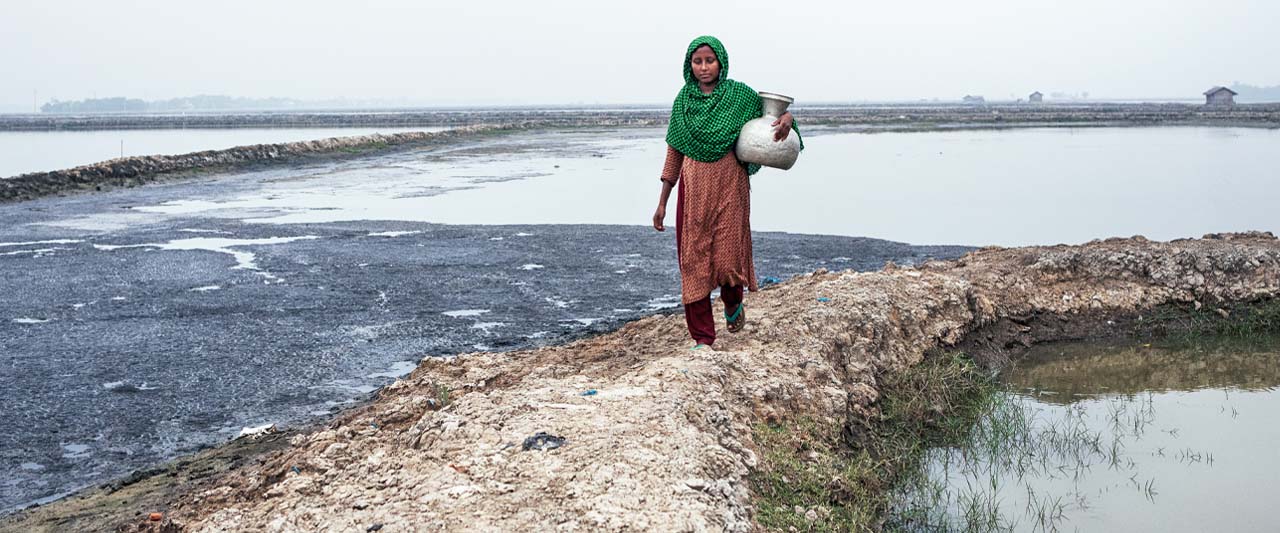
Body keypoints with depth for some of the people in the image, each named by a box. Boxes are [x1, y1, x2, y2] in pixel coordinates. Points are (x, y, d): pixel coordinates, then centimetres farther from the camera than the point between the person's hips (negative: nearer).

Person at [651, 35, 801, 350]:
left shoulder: (740, 94, -1)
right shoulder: (683, 100, 6)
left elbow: (773, 113, 11)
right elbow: (674, 152, 9)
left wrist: (787, 118, -16)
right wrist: (662, 201, 7)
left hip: (730, 184, -2)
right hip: (693, 186, 2)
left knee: (728, 255, -4)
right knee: (693, 258, 0)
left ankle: (733, 304, 31)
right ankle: (702, 338, 9)